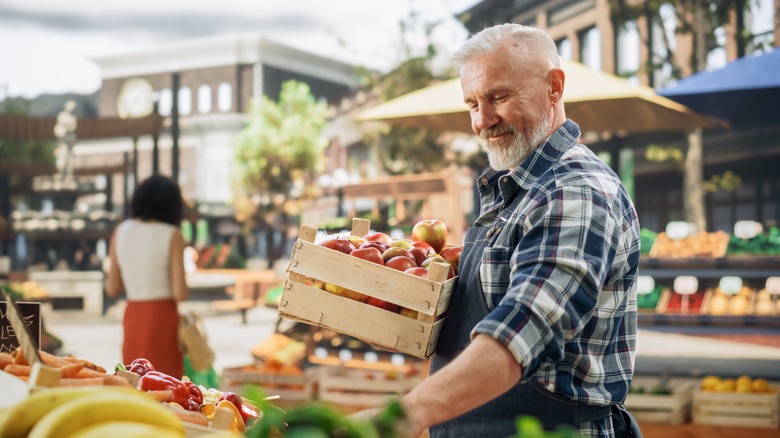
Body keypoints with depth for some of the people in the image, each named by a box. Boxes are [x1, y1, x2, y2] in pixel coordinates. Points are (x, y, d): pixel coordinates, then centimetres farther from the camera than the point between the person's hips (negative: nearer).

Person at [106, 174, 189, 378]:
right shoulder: (172, 235, -8)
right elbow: (181, 293, -12)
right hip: (163, 319, -5)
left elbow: (112, 287, 8)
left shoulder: (121, 231, 4)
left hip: (132, 318, 5)